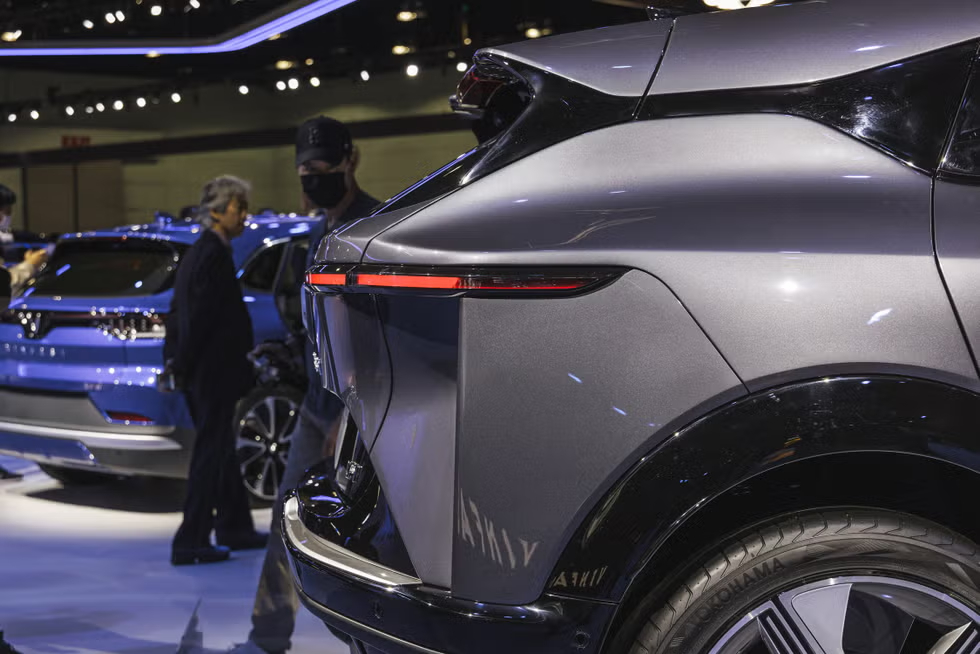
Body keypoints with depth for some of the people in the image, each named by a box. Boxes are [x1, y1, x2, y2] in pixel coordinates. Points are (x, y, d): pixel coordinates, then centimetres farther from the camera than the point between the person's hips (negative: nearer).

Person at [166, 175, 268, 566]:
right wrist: (182, 363, -13)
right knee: (211, 455, -4)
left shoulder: (197, 253, 15)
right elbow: (202, 316, -21)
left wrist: (175, 361, 16)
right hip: (213, 372, -10)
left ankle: (234, 529, 30)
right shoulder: (214, 255, -17)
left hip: (199, 372, 10)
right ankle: (190, 543, -1)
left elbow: (181, 312, 17)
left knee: (218, 450, 18)